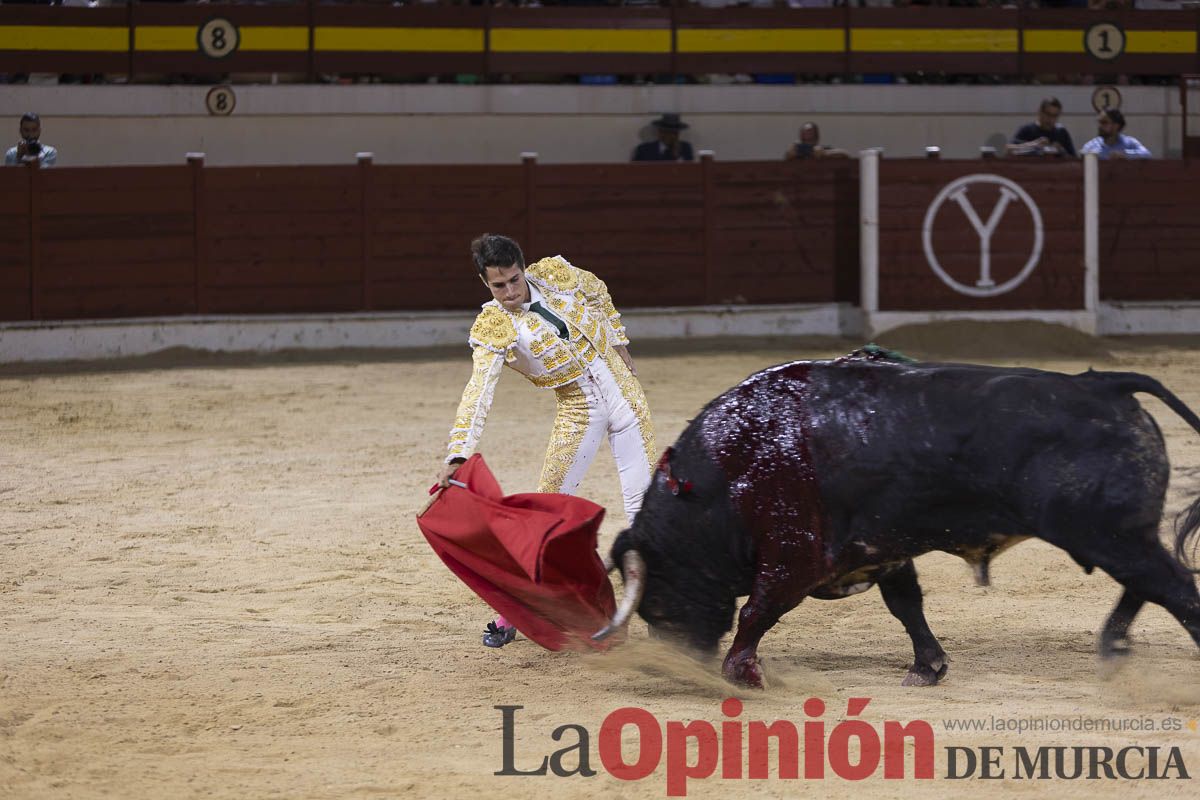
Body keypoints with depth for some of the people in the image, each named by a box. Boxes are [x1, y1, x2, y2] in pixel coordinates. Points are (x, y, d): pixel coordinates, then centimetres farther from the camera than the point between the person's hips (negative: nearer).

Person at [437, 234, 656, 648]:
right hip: (577, 409, -2)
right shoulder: (493, 328, -18)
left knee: (642, 499, -1)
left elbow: (597, 293, 14)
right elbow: (478, 392, -29)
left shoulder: (556, 273, -8)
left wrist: (619, 343, 16)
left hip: (621, 388, 2)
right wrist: (457, 456, -39)